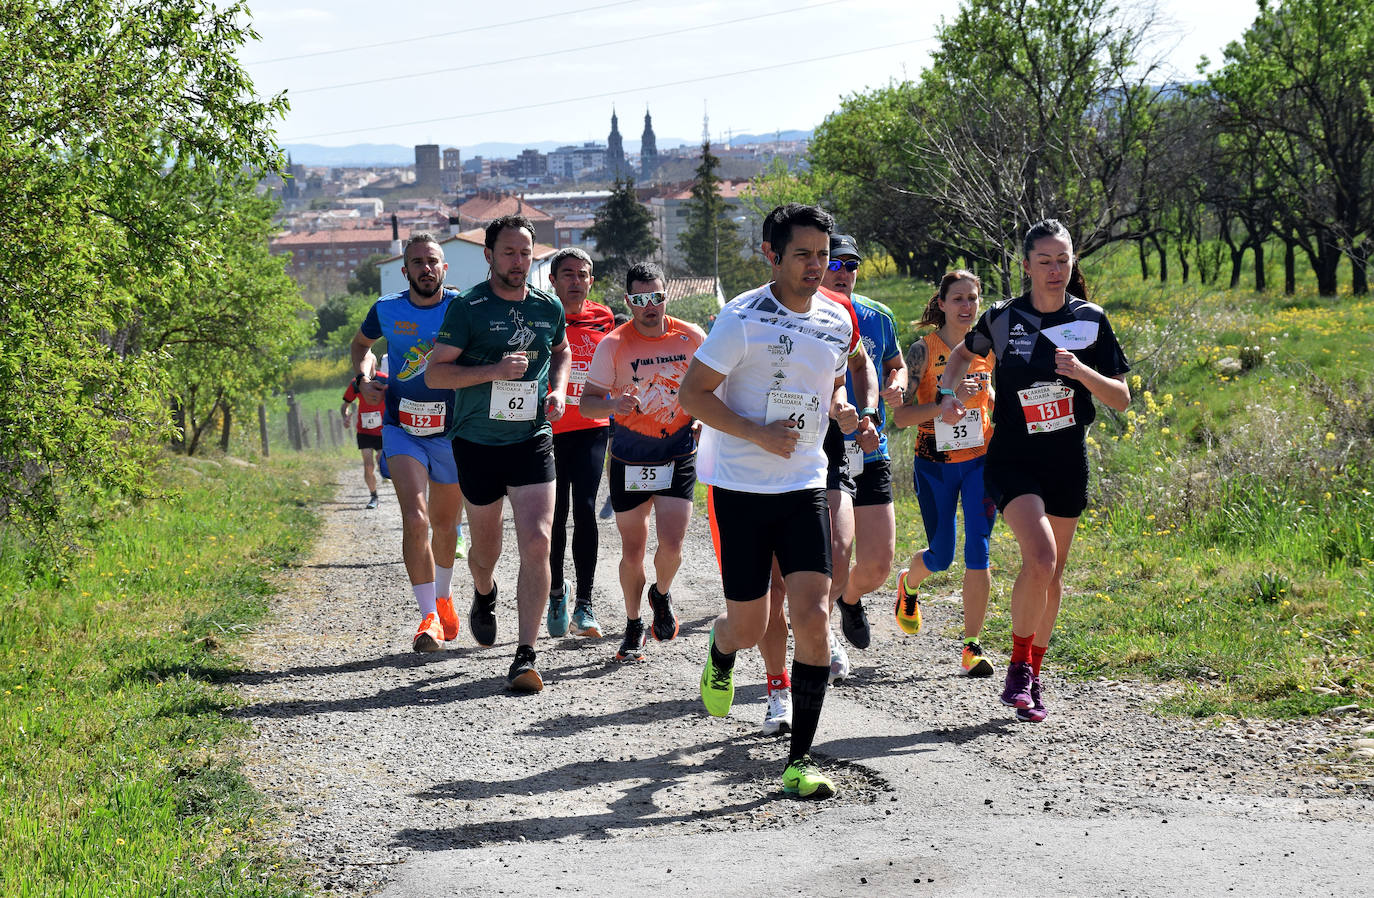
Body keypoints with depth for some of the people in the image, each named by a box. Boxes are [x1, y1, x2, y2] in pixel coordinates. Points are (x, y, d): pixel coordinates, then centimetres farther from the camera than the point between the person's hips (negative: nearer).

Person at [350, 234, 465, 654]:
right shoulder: (387, 310, -2)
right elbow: (361, 344, 19)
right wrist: (363, 378, 1)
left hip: (452, 430, 0)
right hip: (402, 427, 0)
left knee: (445, 525, 15)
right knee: (415, 519, -19)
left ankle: (443, 596, 42)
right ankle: (429, 617, -15)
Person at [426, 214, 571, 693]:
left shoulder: (549, 307, 4)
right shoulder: (468, 308, -8)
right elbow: (435, 373, -9)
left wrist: (558, 390, 6)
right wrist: (493, 370, -21)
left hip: (532, 441, 1)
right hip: (477, 442, -1)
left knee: (537, 542, -14)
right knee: (485, 547, 13)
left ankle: (525, 656, -10)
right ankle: (484, 595, 50)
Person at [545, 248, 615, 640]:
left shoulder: (603, 320, 6)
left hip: (590, 430, 1)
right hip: (548, 430, -1)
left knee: (585, 510, -10)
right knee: (555, 515, 6)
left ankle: (583, 607, -5)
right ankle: (556, 592, 29)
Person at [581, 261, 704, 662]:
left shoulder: (691, 337, -3)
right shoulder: (613, 345, -9)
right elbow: (587, 401, -7)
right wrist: (614, 404, -27)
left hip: (678, 454, 1)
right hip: (630, 459, 0)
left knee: (671, 545, -11)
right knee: (632, 551, 4)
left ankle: (661, 595, 22)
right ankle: (634, 626, 25)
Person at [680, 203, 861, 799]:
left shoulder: (838, 321, 6)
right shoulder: (744, 317, -12)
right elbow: (692, 393, -11)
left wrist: (840, 409, 2)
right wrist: (758, 434, -20)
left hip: (805, 487, 4)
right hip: (740, 487, -4)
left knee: (812, 616, -10)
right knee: (749, 626, 3)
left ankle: (800, 760, -3)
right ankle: (719, 659, 43)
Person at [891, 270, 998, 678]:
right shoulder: (924, 349, -11)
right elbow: (901, 416, -16)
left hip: (980, 460, 2)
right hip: (934, 464, -2)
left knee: (977, 551, -9)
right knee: (941, 556, 7)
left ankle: (972, 647, -2)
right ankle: (908, 584, 44)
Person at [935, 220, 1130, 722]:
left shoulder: (1091, 320, 0)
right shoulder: (1003, 318, -3)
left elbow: (1121, 399, 0)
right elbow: (963, 353, 18)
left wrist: (1082, 372, -17)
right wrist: (949, 394, 0)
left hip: (1068, 461, 3)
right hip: (1013, 459, -3)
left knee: (1052, 571, 10)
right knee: (1040, 558, -23)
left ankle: (1032, 678, 25)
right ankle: (1018, 665, -4)